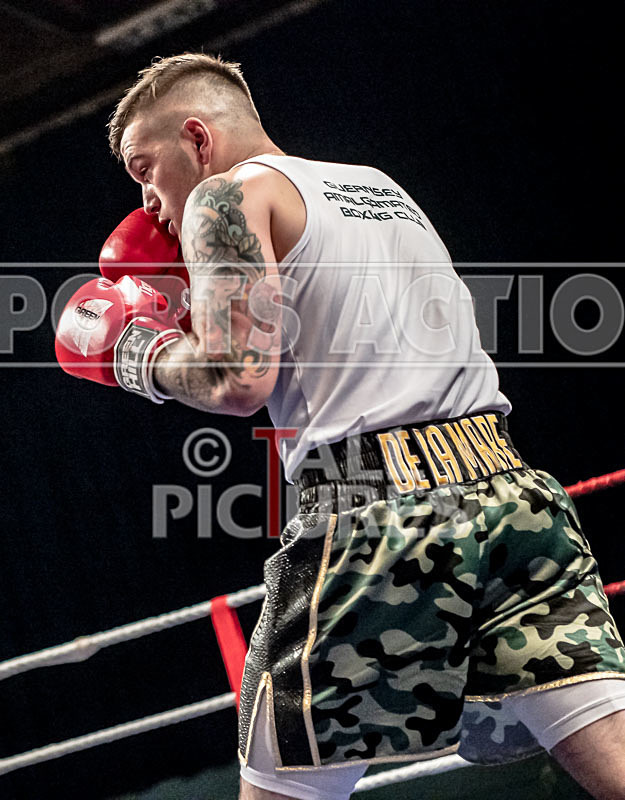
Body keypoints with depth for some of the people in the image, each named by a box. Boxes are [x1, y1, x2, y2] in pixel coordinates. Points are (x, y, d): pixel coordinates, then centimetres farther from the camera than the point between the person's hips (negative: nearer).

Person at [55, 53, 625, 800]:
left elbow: (242, 379, -9)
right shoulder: (380, 187, 28)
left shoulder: (229, 194, 5)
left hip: (378, 515, -6)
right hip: (508, 487, 6)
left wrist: (142, 353, 10)